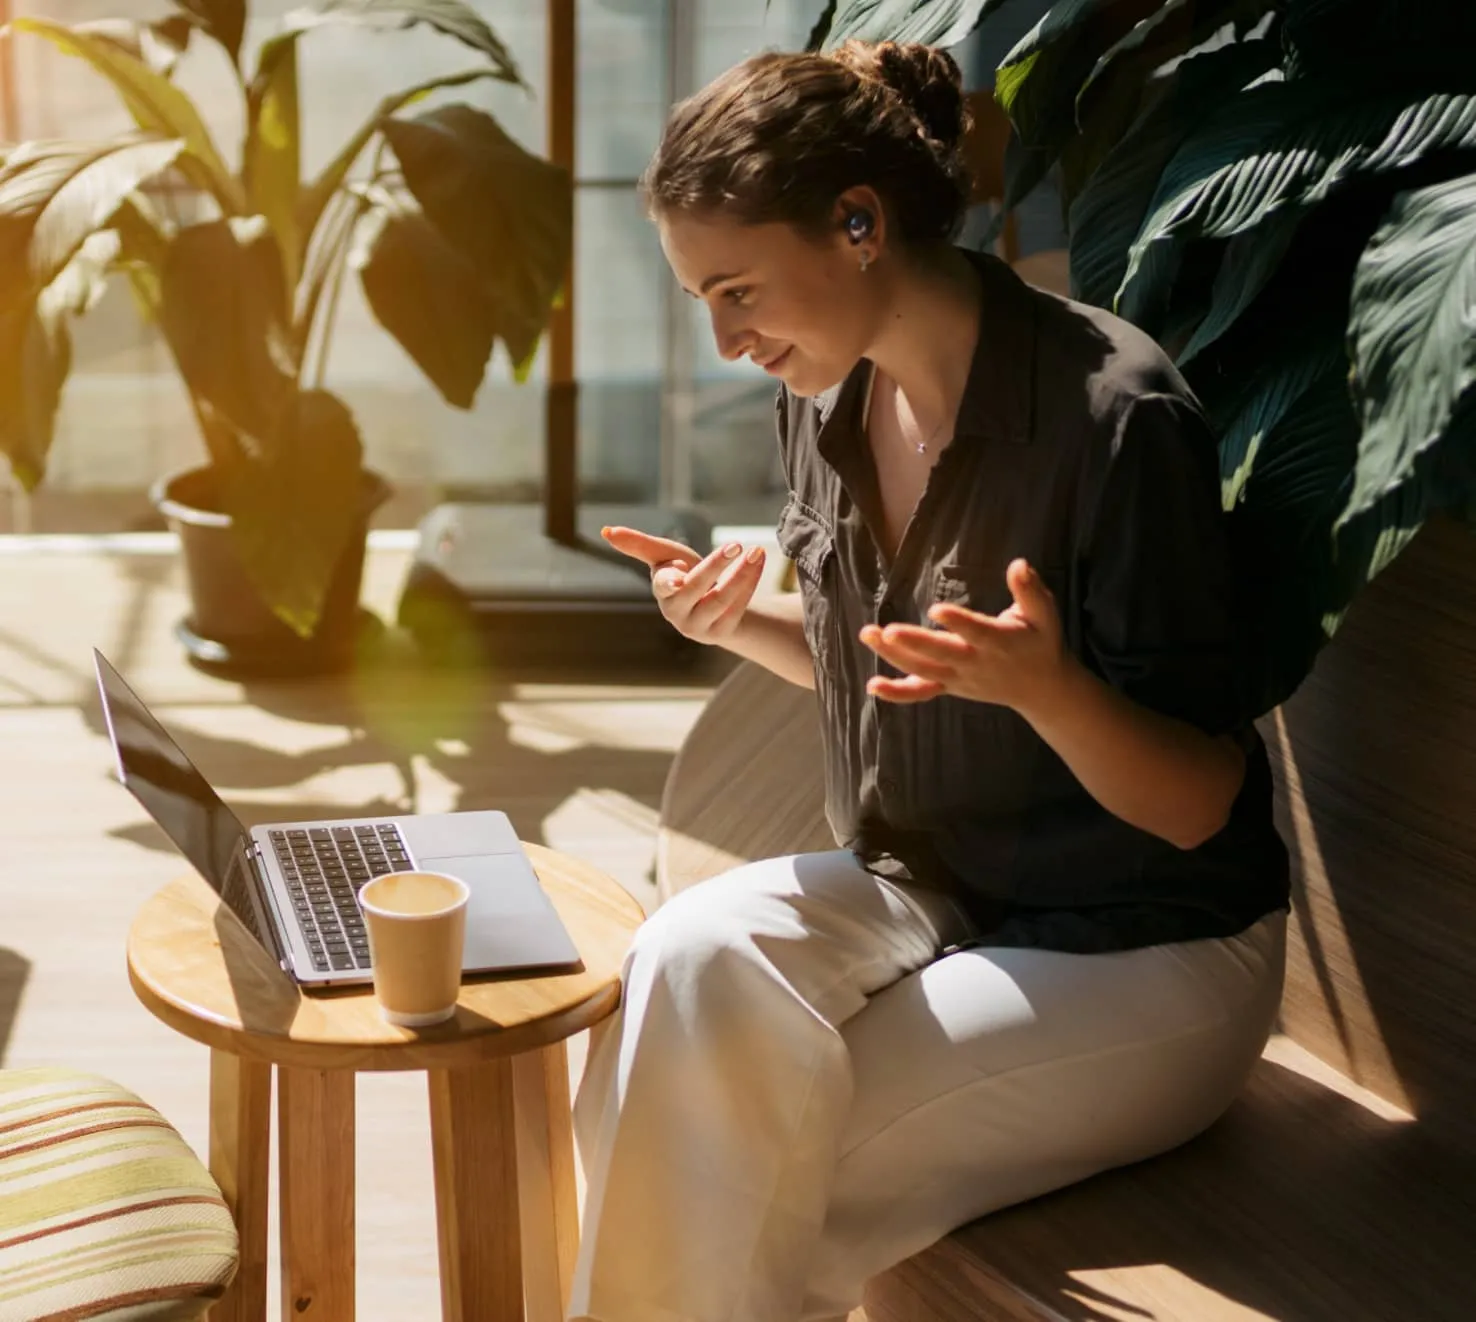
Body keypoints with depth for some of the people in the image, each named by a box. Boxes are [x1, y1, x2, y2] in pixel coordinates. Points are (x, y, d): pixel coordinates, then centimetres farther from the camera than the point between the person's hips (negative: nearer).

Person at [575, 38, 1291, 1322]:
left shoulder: (1117, 412, -22)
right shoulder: (828, 397, -1)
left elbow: (1196, 808, -17)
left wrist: (1045, 686, -36)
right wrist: (740, 620, -4)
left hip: (1143, 960, -6)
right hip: (926, 896, 6)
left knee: (736, 1191, -21)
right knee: (695, 951, -25)